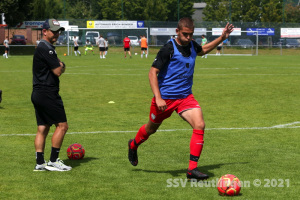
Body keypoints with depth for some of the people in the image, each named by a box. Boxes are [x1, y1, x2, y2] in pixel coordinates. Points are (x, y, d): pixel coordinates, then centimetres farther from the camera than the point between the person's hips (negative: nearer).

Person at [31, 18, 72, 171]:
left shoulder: (42, 48, 19)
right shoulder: (46, 48, -15)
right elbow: (58, 71, -17)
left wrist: (59, 65, 0)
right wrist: (62, 66, 3)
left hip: (38, 94, 10)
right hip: (48, 94, -10)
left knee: (42, 128, 9)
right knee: (62, 125, -6)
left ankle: (40, 163, 9)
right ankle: (53, 161, -4)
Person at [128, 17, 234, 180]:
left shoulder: (192, 46, 3)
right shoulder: (168, 49, -16)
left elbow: (203, 50, 30)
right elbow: (153, 72, -17)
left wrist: (222, 37, 20)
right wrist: (158, 98, -25)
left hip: (185, 96, 4)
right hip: (165, 97, -4)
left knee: (199, 125, -17)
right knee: (151, 128, 15)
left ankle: (192, 169, -15)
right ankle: (133, 145, 50)